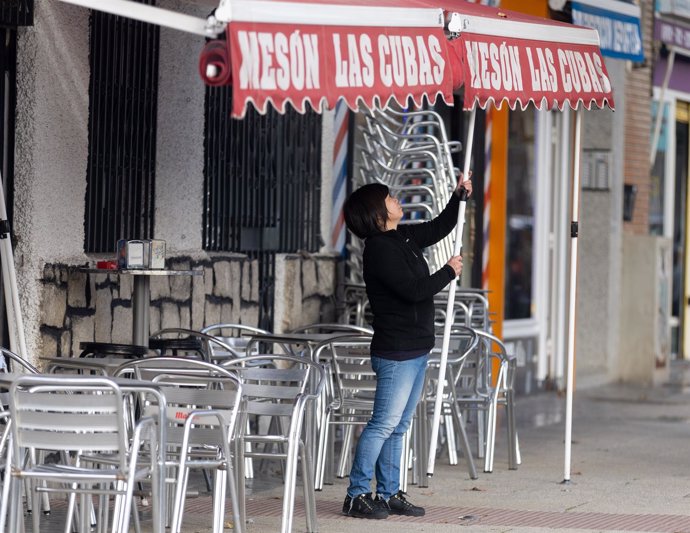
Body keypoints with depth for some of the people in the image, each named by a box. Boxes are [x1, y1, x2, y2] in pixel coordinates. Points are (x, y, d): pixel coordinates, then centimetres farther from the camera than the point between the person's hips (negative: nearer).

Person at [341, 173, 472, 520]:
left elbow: (439, 228, 30)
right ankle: (356, 496, -4)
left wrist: (458, 196, 19)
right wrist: (449, 272, -8)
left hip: (416, 350, 9)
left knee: (398, 427, 11)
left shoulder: (402, 238, 12)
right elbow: (414, 290, -22)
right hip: (396, 352, -9)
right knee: (384, 424, -8)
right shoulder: (380, 249, -16)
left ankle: (389, 495, 16)